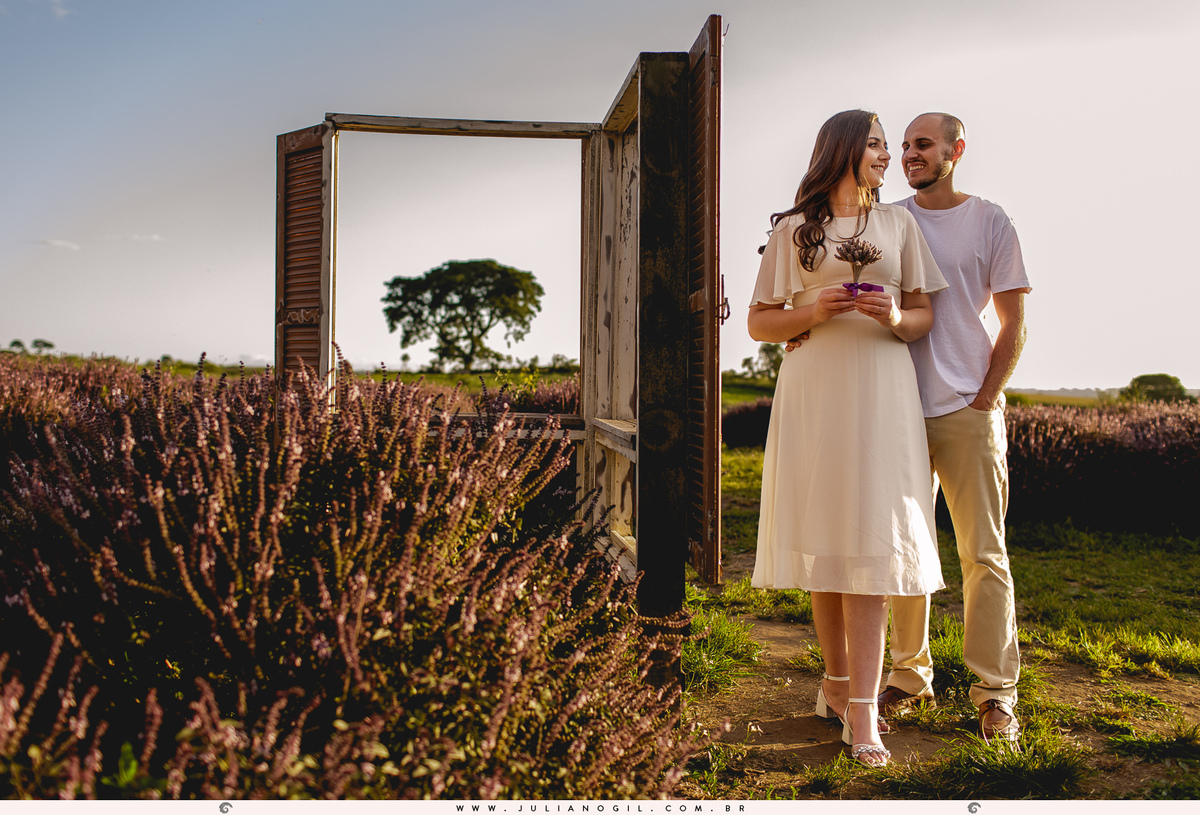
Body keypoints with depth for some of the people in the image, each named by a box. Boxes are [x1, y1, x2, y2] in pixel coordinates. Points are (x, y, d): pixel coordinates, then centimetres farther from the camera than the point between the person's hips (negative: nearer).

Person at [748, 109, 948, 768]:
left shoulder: (899, 224, 17)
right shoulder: (792, 230, 11)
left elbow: (924, 317, 14)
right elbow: (758, 322, 8)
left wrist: (894, 318, -8)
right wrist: (812, 312, -11)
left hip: (880, 392, 1)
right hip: (813, 391, 0)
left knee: (870, 543, -7)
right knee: (824, 539, 3)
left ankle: (861, 713, -7)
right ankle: (838, 679, 20)